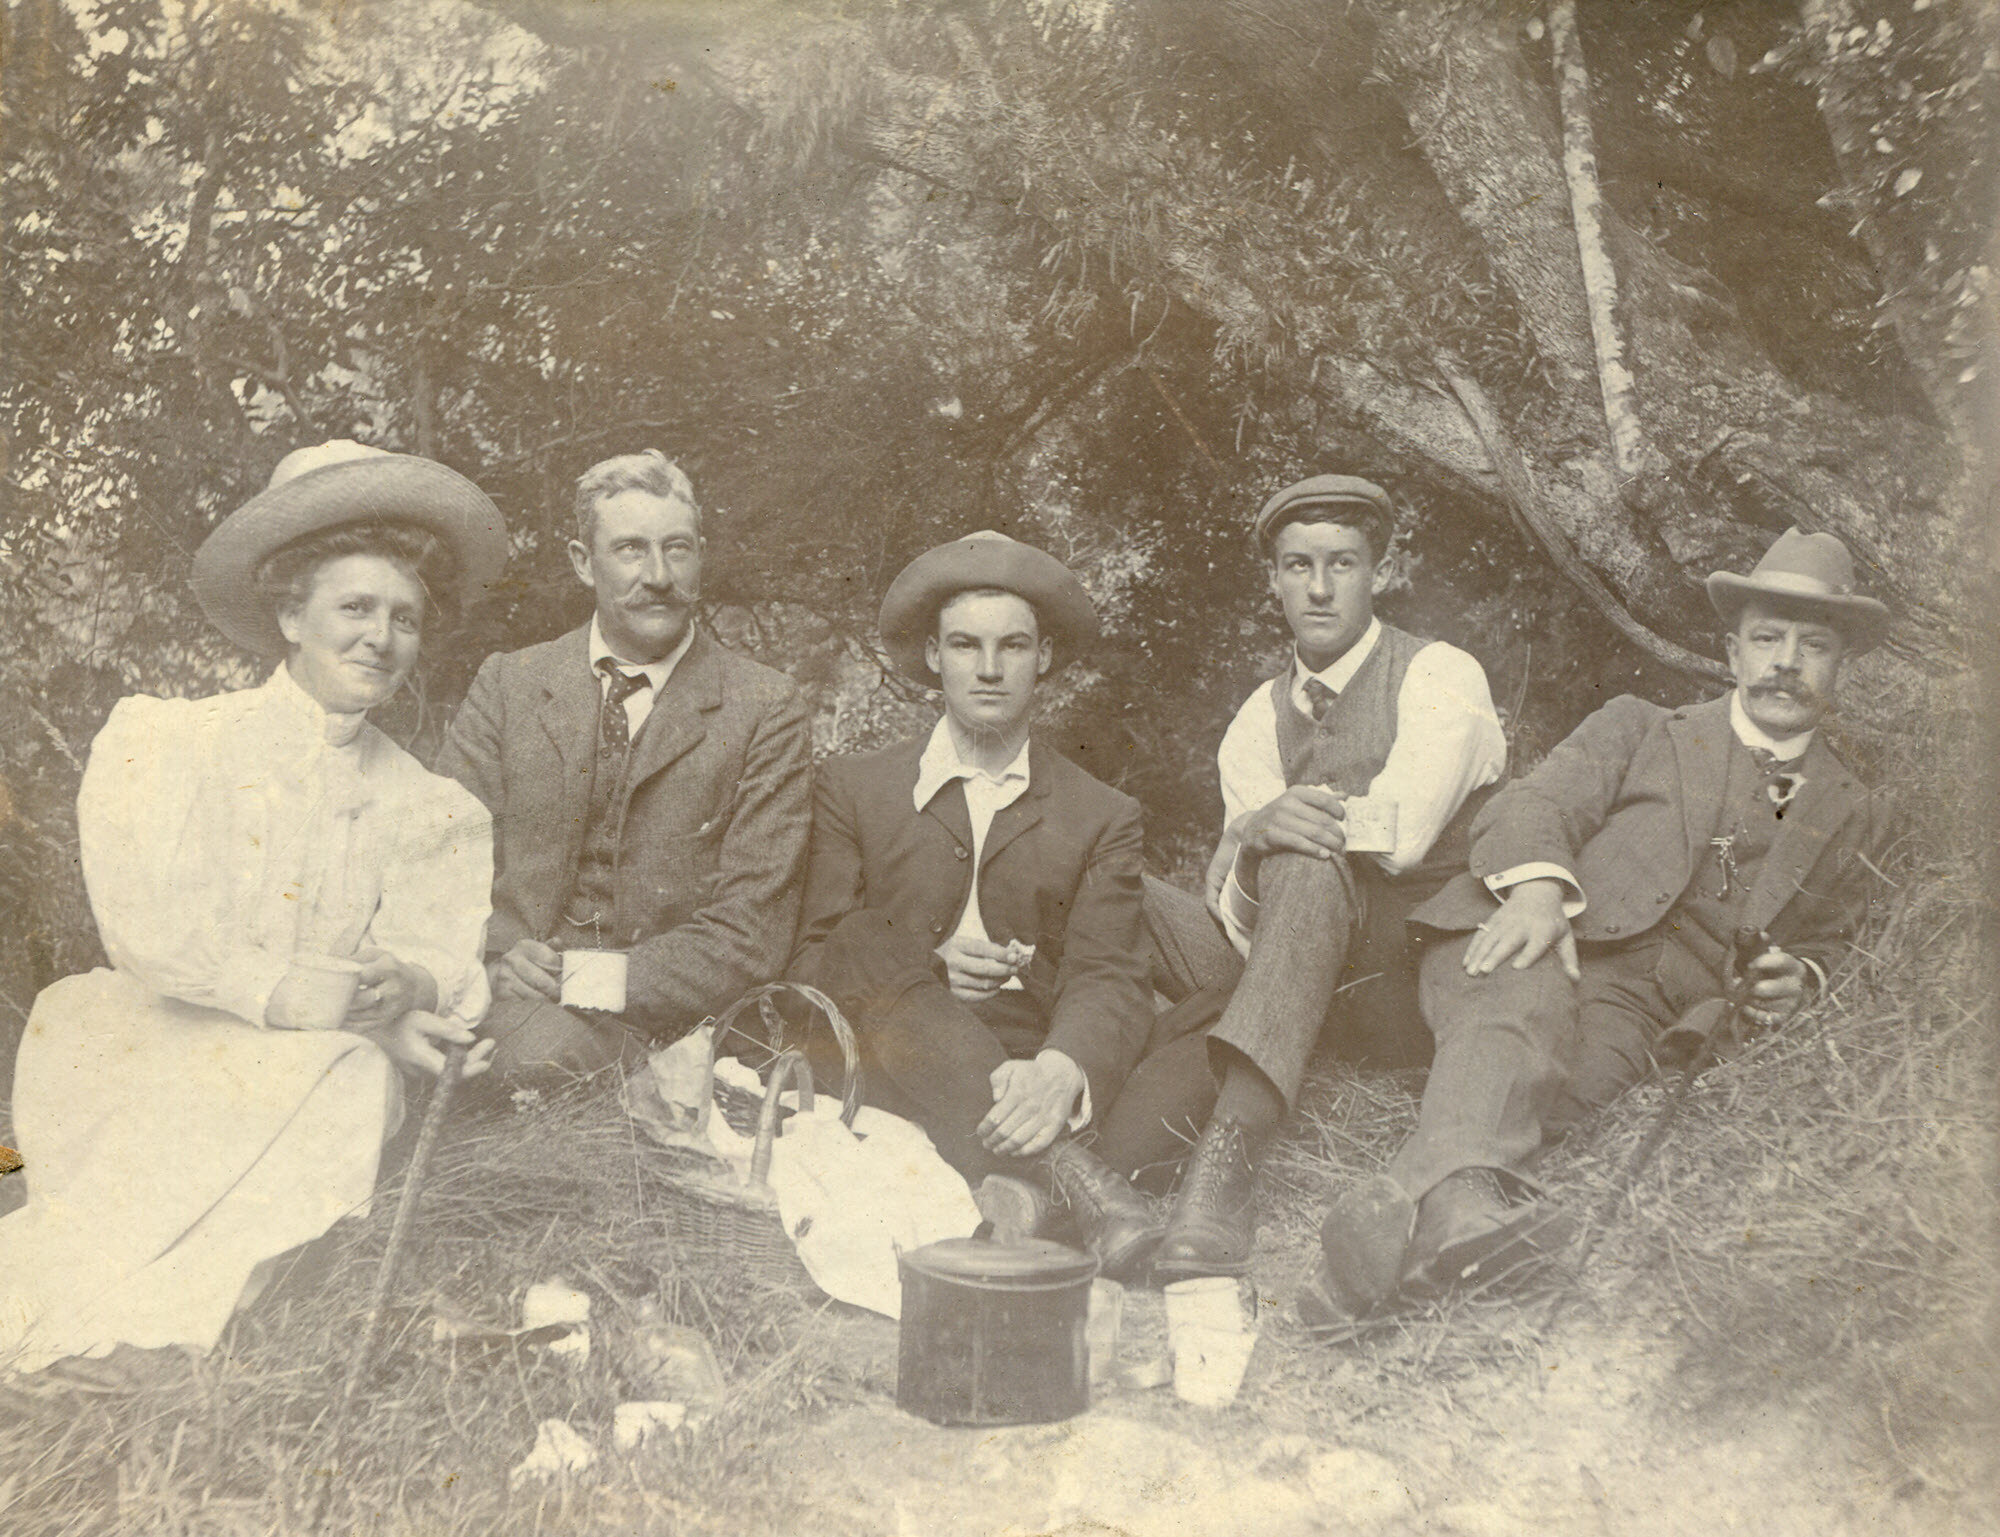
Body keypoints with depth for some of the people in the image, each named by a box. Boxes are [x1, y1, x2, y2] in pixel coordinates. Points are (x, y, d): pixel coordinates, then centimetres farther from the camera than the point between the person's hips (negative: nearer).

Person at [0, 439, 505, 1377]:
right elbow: (148, 931, -9)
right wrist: (335, 1002, -21)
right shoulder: (161, 738, 5)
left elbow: (441, 969, 0)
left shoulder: (433, 813, 11)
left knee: (358, 1085, -31)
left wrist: (408, 991, -27)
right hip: (144, 1054, -2)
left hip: (317, 1072, 2)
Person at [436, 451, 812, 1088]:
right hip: (503, 1001, 3)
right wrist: (498, 954, -14)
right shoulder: (506, 684, 11)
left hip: (653, 1017, -2)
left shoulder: (765, 711, 1)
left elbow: (751, 926, -4)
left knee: (549, 1051, -34)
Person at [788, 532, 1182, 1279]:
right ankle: (1061, 1177, -41)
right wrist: (925, 966, -11)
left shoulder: (1104, 819, 13)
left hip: (1027, 1090, -1)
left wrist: (1061, 1071, -27)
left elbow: (1110, 983, -3)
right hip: (888, 1072, 1)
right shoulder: (852, 788, 15)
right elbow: (809, 963, 9)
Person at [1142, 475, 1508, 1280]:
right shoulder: (1260, 718, 11)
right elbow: (1234, 914, -1)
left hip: (1427, 989, -5)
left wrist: (1262, 830, -15)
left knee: (1309, 865, -35)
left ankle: (1227, 1154, -45)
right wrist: (1255, 833, -23)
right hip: (1320, 993, 5)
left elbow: (1399, 836, -22)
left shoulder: (1440, 677, -3)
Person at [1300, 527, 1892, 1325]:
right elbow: (1531, 806, 7)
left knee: (1584, 1071, -36)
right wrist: (1538, 887, -17)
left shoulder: (1850, 814, 29)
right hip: (1533, 943, -1)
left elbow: (1825, 942, 35)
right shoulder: (1639, 729, 23)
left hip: (1637, 1011, 1)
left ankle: (1393, 1213, -57)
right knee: (1530, 1001, -39)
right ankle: (1455, 1192, -64)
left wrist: (1797, 980, 8)